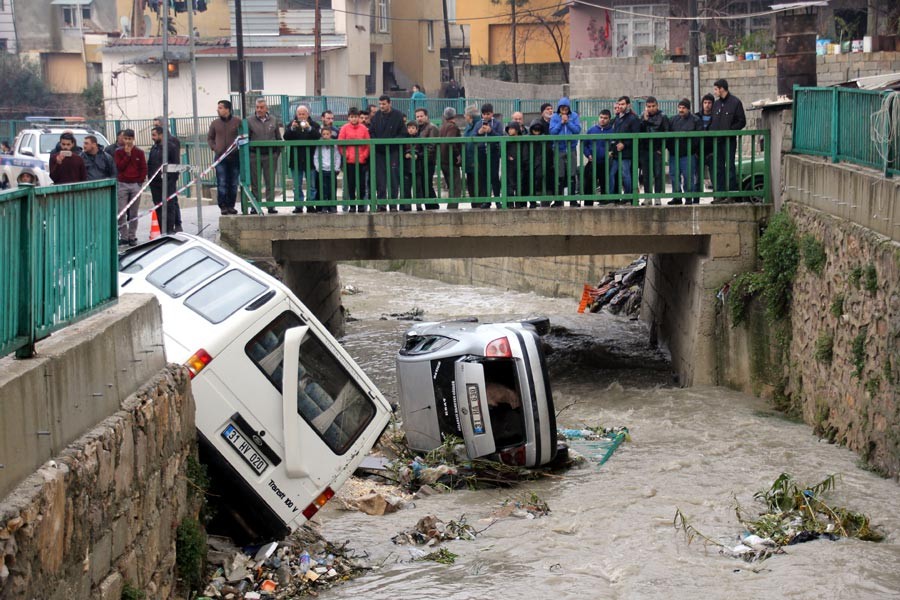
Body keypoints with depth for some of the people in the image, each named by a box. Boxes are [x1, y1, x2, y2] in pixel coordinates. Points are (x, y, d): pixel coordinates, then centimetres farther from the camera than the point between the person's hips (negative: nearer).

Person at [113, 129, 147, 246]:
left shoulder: (139, 152, 6)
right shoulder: (118, 152, 5)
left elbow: (144, 169, 7)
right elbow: (119, 167, -7)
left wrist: (140, 181, -3)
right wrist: (127, 154, -10)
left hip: (135, 185, 0)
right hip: (122, 185, 0)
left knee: (133, 213, 3)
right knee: (121, 212, -6)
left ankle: (132, 237, 8)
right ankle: (123, 236, -1)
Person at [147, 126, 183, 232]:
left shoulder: (171, 147, -3)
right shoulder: (153, 148, 17)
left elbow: (176, 164, -5)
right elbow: (149, 165, 21)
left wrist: (174, 178, -11)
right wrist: (150, 177, 10)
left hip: (168, 181, -6)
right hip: (155, 182, 6)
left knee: (169, 206, -5)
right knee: (158, 207, 6)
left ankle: (170, 229, -3)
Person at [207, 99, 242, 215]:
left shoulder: (237, 122, 1)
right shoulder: (215, 123, 8)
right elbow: (209, 138, 17)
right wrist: (214, 148, 2)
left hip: (234, 157, -1)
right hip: (220, 157, 1)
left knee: (233, 183, 4)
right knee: (221, 183, -5)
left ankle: (231, 206, 12)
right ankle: (223, 206, -2)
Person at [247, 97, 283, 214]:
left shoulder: (274, 120, 8)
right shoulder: (250, 121, 2)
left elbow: (278, 138, 13)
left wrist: (278, 152, 6)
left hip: (270, 155, 1)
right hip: (255, 155, -1)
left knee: (270, 182, 3)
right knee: (255, 182, 2)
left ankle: (271, 205, 8)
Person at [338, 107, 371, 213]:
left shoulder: (363, 128, 4)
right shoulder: (345, 128, 3)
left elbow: (368, 143, 5)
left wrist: (365, 155, -4)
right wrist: (345, 154, -5)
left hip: (361, 160, 0)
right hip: (349, 161, 0)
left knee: (361, 184, 1)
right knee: (350, 184, 1)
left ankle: (361, 205, 9)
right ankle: (352, 205, 6)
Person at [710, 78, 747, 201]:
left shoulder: (735, 102, -4)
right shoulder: (716, 104, 16)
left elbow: (742, 122, -5)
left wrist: (729, 130, -15)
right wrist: (711, 132, 2)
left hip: (729, 140, -6)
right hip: (717, 140, 6)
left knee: (730, 166, -5)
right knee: (718, 167, 6)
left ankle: (732, 193, -2)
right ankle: (720, 193, 10)